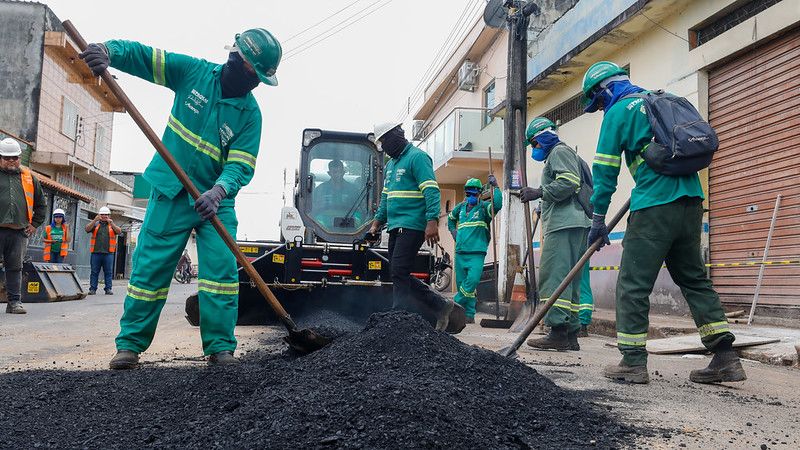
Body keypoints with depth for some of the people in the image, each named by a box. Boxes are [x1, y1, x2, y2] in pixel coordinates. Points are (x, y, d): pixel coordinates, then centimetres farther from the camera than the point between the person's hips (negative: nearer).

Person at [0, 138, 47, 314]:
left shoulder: (29, 177, 17)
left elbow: (41, 204, 25)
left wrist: (34, 224, 16)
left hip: (19, 232, 2)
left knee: (15, 267, 5)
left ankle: (15, 302, 8)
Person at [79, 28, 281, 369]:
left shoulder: (249, 112, -6)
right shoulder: (193, 71, -3)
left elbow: (241, 165, -13)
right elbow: (140, 55, 0)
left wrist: (219, 191, -33)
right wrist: (107, 50, -21)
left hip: (215, 200, 0)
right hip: (170, 192, 0)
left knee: (222, 269, -8)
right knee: (150, 267, 1)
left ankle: (220, 347, 1)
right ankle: (130, 344, 13)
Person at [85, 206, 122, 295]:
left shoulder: (112, 225, 13)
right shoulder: (95, 224, 14)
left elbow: (119, 231, -3)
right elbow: (87, 229, -2)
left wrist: (111, 223, -16)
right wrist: (95, 220, -14)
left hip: (108, 253, 0)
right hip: (96, 252, 0)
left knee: (108, 272, 1)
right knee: (94, 272, 2)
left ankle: (108, 289, 5)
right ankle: (92, 289, 5)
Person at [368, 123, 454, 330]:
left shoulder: (417, 157, -6)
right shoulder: (391, 164, 22)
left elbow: (431, 191, -16)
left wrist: (432, 221, -25)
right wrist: (377, 221, 20)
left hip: (412, 227, -9)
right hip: (396, 228, 9)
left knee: (399, 273, -11)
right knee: (401, 275, 8)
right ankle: (441, 305, 18)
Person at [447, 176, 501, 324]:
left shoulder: (484, 207, 0)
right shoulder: (460, 207, 14)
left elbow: (498, 204, -23)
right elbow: (450, 219, 35)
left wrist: (495, 187, -19)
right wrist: (453, 232, 20)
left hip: (477, 252, -5)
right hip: (460, 251, 5)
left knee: (473, 280, -20)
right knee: (461, 282, 5)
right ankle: (469, 314, 13)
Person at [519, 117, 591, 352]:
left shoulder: (560, 151, 1)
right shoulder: (556, 155, 32)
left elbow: (568, 182, -15)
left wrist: (539, 192, -12)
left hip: (565, 225, -11)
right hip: (573, 225, 11)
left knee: (554, 276, -16)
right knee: (570, 281, 6)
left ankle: (559, 332, -20)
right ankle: (571, 336, 7)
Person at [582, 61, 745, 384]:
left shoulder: (618, 111, 2)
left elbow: (605, 169, -1)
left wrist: (598, 219, 4)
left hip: (654, 206, -8)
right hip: (691, 200, 8)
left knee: (633, 284, -2)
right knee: (694, 278, 13)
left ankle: (633, 362, -1)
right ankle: (725, 357, 10)